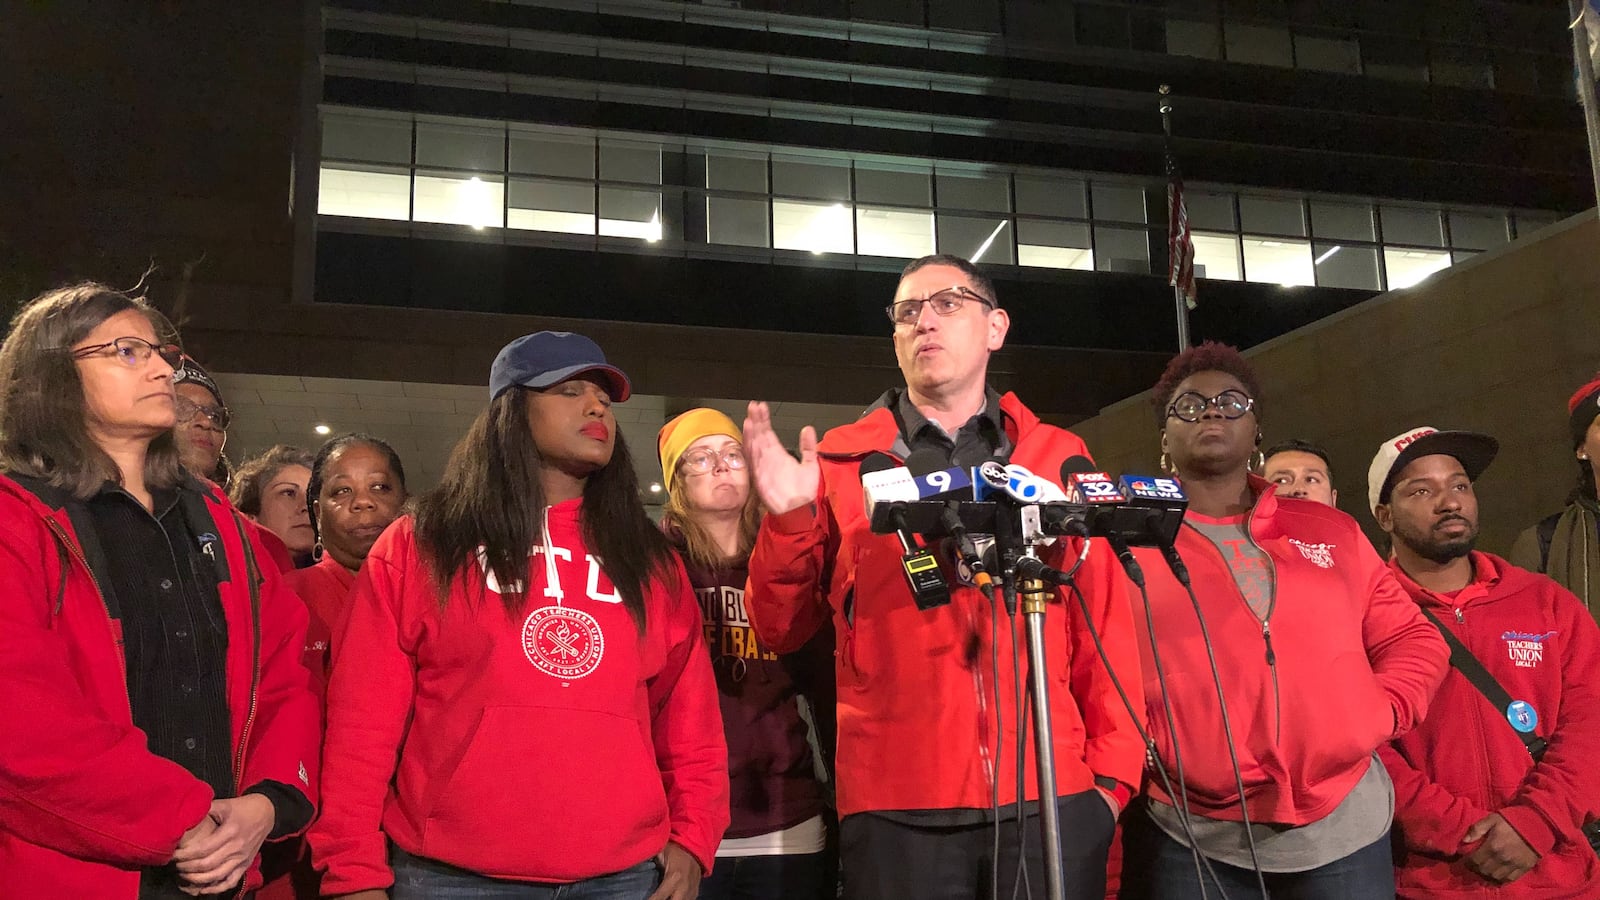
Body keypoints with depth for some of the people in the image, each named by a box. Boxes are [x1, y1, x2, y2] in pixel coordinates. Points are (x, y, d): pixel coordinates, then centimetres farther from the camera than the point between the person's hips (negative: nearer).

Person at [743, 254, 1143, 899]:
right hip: (897, 809, -1)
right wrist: (790, 520, -10)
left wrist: (1112, 769, 1)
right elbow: (780, 631, 5)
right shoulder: (841, 460, 5)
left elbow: (1104, 622, 8)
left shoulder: (1059, 457, 9)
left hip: (1054, 798, 1)